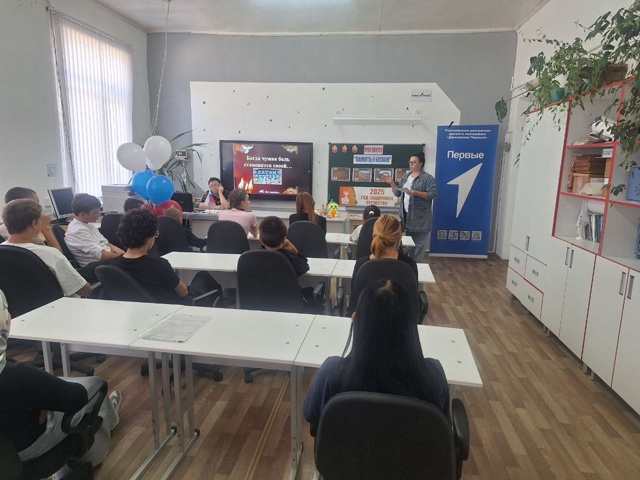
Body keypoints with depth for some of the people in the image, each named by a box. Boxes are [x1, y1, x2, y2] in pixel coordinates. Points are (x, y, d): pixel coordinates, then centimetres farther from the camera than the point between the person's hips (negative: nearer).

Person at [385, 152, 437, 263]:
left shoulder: (428, 178, -6)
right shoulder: (405, 177, 14)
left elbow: (433, 194, -15)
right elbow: (397, 193, 17)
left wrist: (415, 193, -23)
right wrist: (392, 183, 0)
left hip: (420, 218, -6)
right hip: (406, 216, 6)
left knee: (419, 244, -3)